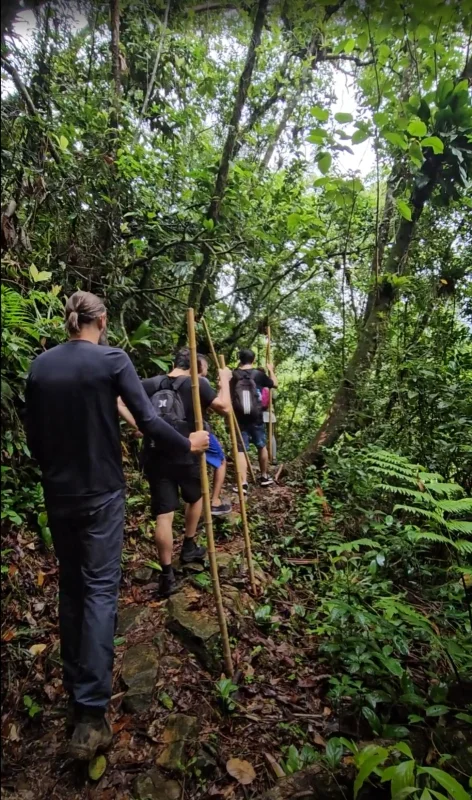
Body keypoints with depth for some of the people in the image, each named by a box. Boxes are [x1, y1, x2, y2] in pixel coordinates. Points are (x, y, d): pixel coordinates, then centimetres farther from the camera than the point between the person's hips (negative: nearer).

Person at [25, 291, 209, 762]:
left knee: (69, 587, 17)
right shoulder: (112, 360, -10)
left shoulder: (40, 365, 3)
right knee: (100, 588, 1)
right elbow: (148, 422, -15)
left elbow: (33, 437, 7)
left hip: (58, 494, 5)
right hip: (101, 492, -4)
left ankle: (74, 693, 30)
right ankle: (91, 712, -1)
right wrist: (187, 445, 1)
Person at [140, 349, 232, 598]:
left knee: (164, 515, 4)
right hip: (186, 457, -2)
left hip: (155, 458, 2)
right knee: (195, 498, 27)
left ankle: (167, 576, 6)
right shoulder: (197, 383, -6)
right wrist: (224, 380, 3)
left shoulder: (149, 384, 5)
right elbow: (224, 408, -11)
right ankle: (189, 548, 38)